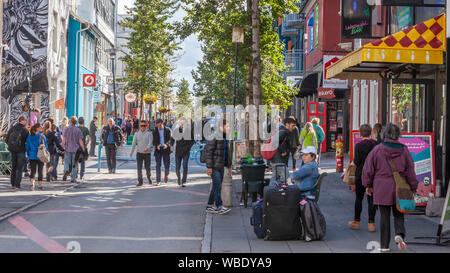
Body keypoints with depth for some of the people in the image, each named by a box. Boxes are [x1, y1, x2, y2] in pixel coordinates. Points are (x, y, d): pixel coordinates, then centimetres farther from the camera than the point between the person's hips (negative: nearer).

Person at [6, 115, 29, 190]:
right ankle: (17, 185, -7)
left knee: (13, 168, 16)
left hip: (12, 150, 5)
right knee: (20, 168, 0)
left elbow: (7, 139, 5)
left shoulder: (12, 128, 3)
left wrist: (10, 146, 14)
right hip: (21, 151, -5)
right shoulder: (25, 130, -12)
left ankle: (13, 184, 21)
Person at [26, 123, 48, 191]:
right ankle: (39, 185, 12)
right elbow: (45, 146, -6)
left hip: (32, 156, 3)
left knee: (33, 171, 8)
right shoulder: (42, 136, -10)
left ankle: (32, 183, -11)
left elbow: (27, 147, 6)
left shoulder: (29, 136, 2)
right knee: (40, 171, 8)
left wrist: (29, 155, 17)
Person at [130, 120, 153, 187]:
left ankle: (149, 177, 31)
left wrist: (147, 148, -34)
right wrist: (131, 152, 0)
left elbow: (150, 142, -15)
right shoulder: (137, 133, 4)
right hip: (139, 153, 2)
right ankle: (140, 181, 2)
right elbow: (134, 143, 6)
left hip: (147, 153, -2)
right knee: (139, 168, -4)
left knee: (147, 168, 4)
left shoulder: (149, 133, -3)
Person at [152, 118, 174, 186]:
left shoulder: (167, 130, 3)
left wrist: (167, 144, -24)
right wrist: (157, 145, -18)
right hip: (158, 149, 1)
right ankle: (158, 181, -2)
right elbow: (154, 141, 4)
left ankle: (166, 175, 28)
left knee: (167, 165, -4)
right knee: (158, 165, -5)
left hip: (166, 149, -1)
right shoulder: (155, 132, 7)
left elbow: (170, 139, -4)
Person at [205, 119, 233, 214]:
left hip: (221, 166, 9)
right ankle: (219, 207, -6)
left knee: (216, 186, 11)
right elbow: (208, 151, -16)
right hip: (214, 166, -9)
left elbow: (228, 152, 20)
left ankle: (210, 206, 18)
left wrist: (229, 166, 18)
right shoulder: (214, 137, -15)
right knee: (218, 186, -10)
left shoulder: (226, 138, 12)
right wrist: (209, 167, -19)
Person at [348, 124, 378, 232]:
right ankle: (371, 223, 5)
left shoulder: (359, 146, -12)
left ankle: (356, 221, 18)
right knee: (371, 199, 6)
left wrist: (354, 162, 9)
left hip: (361, 174, -2)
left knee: (359, 198, 11)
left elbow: (357, 162, -12)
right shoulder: (376, 144, -3)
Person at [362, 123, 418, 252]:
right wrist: (413, 187, 11)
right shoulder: (404, 150, -1)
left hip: (382, 188, -1)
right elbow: (410, 170, 2)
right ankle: (399, 234, -12)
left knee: (384, 216, 5)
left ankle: (384, 245, 8)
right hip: (399, 188, 1)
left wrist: (368, 185, 12)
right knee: (398, 214, 14)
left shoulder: (377, 149, -4)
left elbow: (368, 169, 1)